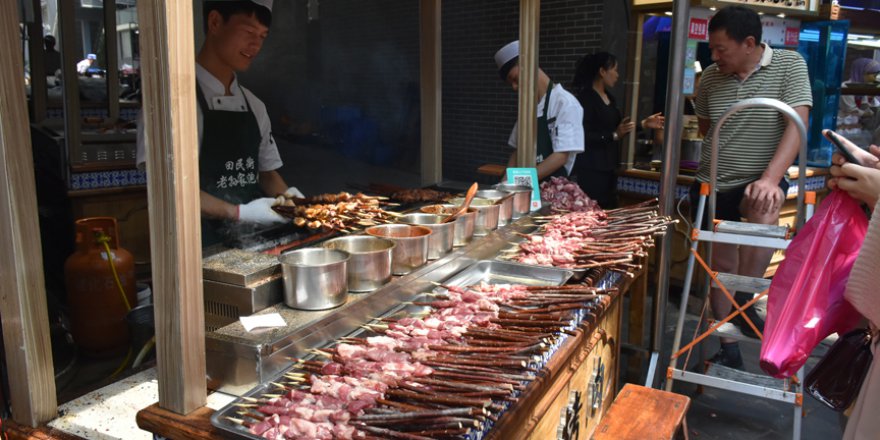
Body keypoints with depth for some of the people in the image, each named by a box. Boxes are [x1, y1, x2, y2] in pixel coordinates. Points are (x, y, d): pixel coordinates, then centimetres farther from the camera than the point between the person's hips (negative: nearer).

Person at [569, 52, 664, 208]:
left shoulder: (609, 97, 14)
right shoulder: (585, 98, -14)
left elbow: (618, 128, 21)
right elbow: (584, 137, -21)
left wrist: (644, 124, 19)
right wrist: (614, 135, -25)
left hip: (608, 166, 9)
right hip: (591, 169, -9)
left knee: (609, 211, 11)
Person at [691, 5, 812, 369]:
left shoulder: (790, 65, -8)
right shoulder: (710, 77, 0)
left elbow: (797, 125, -19)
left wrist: (770, 178, -31)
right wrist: (721, 156, 6)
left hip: (760, 179, -3)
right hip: (712, 184, 4)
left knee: (764, 210, -38)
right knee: (720, 266, 6)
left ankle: (745, 300, -18)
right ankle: (729, 349, 20)